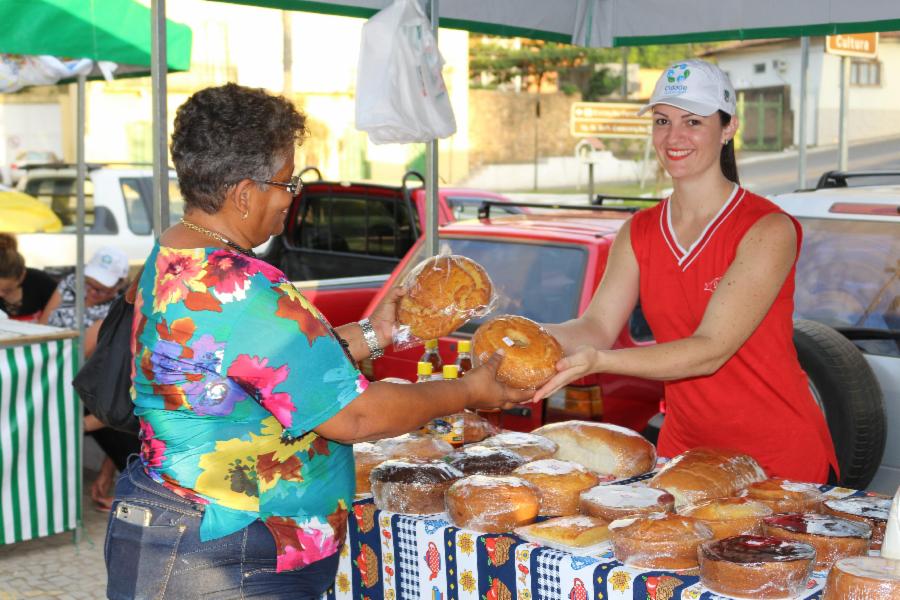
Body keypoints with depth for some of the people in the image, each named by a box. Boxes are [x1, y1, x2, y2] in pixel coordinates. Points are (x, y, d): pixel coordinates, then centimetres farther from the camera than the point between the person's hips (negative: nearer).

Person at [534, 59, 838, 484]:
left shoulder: (767, 230, -16)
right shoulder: (639, 233, 3)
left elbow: (710, 350, -26)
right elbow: (597, 327, -8)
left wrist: (598, 361, -39)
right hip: (683, 446, 5)